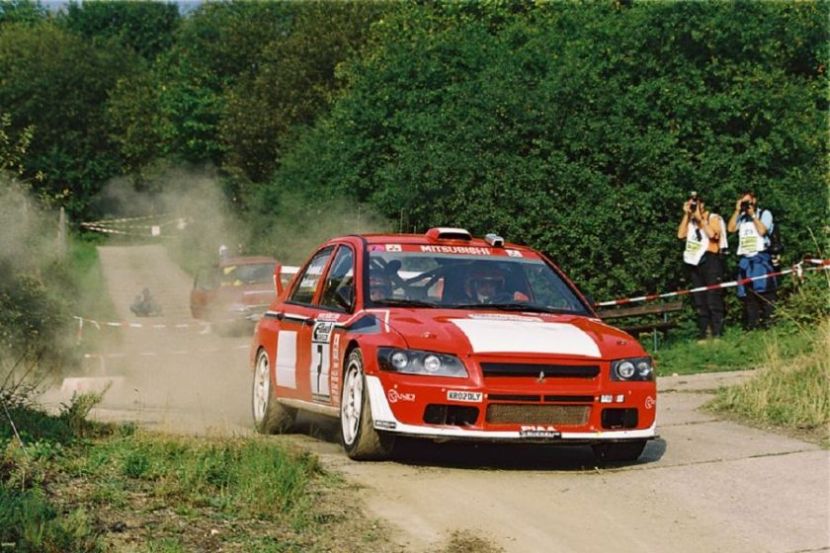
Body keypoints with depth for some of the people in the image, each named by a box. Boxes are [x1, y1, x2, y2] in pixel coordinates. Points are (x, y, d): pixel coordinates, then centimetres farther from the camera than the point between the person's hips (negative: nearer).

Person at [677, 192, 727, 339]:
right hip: (695, 262, 7)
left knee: (713, 299, -11)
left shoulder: (713, 218, 1)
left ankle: (717, 334, -14)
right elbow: (681, 234, 4)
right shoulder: (690, 221, 18)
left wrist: (700, 218, -9)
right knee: (699, 301, 5)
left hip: (710, 260, -7)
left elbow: (712, 234, -16)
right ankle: (702, 335, 7)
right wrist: (686, 215, 3)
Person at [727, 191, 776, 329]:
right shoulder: (741, 217, 19)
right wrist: (737, 211, 3)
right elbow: (731, 228, 3)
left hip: (760, 257, -5)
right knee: (747, 294, 2)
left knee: (764, 290, -12)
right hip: (745, 259, 5)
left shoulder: (764, 214, 7)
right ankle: (751, 325, 5)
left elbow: (762, 230, -8)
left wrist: (752, 214, -2)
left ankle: (767, 320, -12)